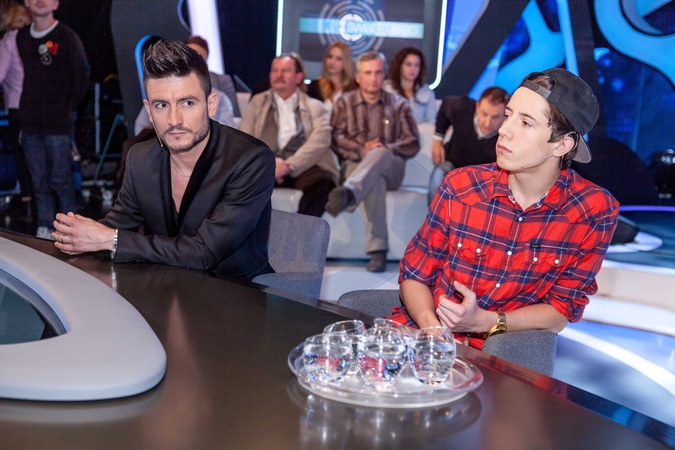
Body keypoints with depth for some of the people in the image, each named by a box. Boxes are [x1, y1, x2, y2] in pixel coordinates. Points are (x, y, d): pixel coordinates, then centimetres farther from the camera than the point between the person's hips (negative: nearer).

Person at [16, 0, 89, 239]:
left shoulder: (67, 37, -6)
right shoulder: (22, 37, 10)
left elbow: (82, 78, -3)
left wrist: (67, 107, 2)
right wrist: (30, 106, 10)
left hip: (58, 124, -5)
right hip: (30, 122, 5)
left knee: (60, 181, -3)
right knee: (39, 181, 9)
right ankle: (44, 228, 18)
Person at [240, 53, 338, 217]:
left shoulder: (315, 107, 19)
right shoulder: (257, 103, 23)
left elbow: (320, 141, 1)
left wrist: (289, 165, -16)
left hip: (303, 166, 0)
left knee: (322, 181, -35)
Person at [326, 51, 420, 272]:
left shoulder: (398, 104, 17)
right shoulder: (345, 102, 17)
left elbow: (413, 144, 8)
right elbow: (336, 138, 2)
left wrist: (386, 148, -11)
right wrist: (362, 150, -16)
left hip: (391, 169, 0)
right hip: (355, 166, 0)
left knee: (380, 153, -38)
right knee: (374, 180, -38)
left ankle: (347, 193, -67)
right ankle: (377, 249, -48)